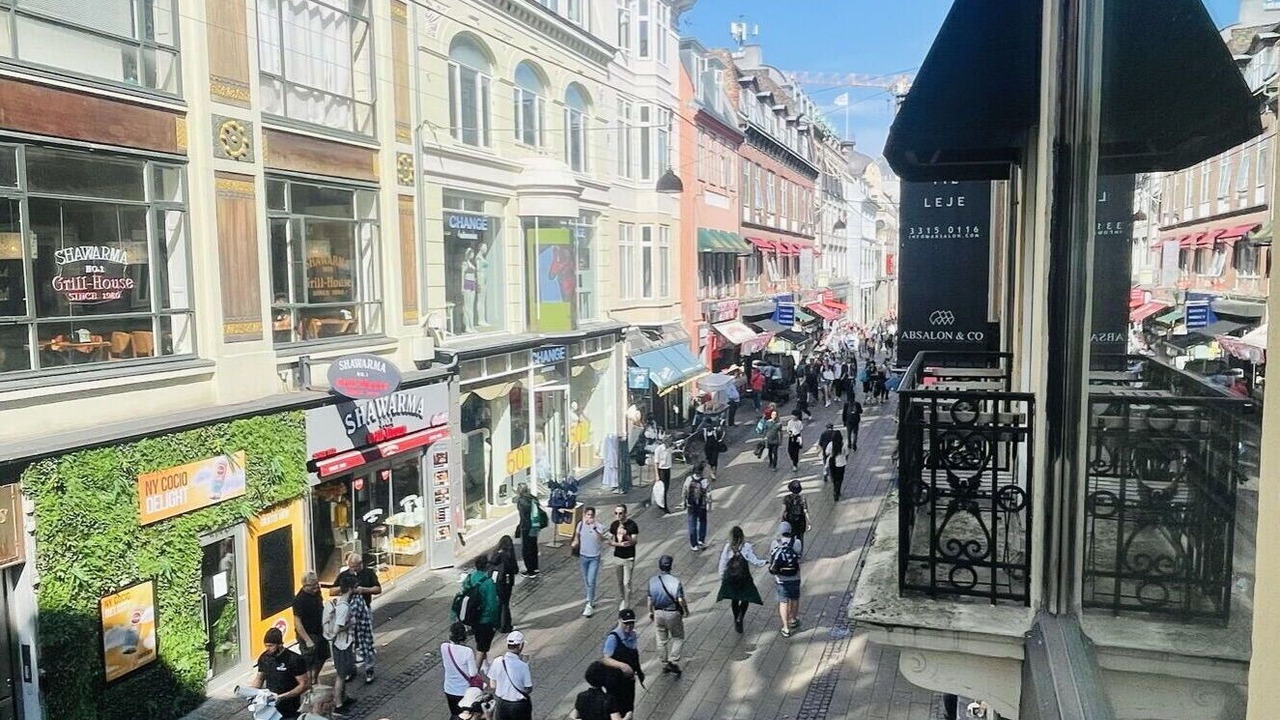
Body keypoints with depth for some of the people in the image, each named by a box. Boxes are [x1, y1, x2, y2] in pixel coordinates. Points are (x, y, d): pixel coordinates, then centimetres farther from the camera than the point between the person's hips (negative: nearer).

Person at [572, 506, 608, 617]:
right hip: (583, 556, 4)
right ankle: (591, 599, 38)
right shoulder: (581, 524, -5)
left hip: (594, 558, -4)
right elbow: (577, 535, 13)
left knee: (591, 582, -8)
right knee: (586, 581, 17)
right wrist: (574, 543, -7)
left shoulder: (598, 526, -18)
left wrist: (595, 529, -50)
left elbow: (602, 540, -35)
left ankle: (590, 606, -2)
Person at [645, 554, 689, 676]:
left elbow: (650, 599, 1)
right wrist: (686, 610, 1)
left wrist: (650, 612, 16)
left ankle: (665, 665, 26)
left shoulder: (652, 581, -7)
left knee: (662, 639, 16)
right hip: (673, 613, -4)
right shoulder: (675, 581, -18)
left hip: (658, 613, 4)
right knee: (678, 638, 15)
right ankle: (673, 661, 1)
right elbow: (681, 600, -17)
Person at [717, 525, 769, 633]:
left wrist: (722, 576, 11)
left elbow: (723, 564, -2)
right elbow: (754, 561, -14)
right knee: (746, 599, 11)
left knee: (734, 599, 18)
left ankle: (737, 620, 29)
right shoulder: (747, 547, -14)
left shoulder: (727, 547, -8)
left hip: (730, 577, 3)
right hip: (744, 577, -3)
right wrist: (766, 561, 1)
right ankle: (740, 619, -7)